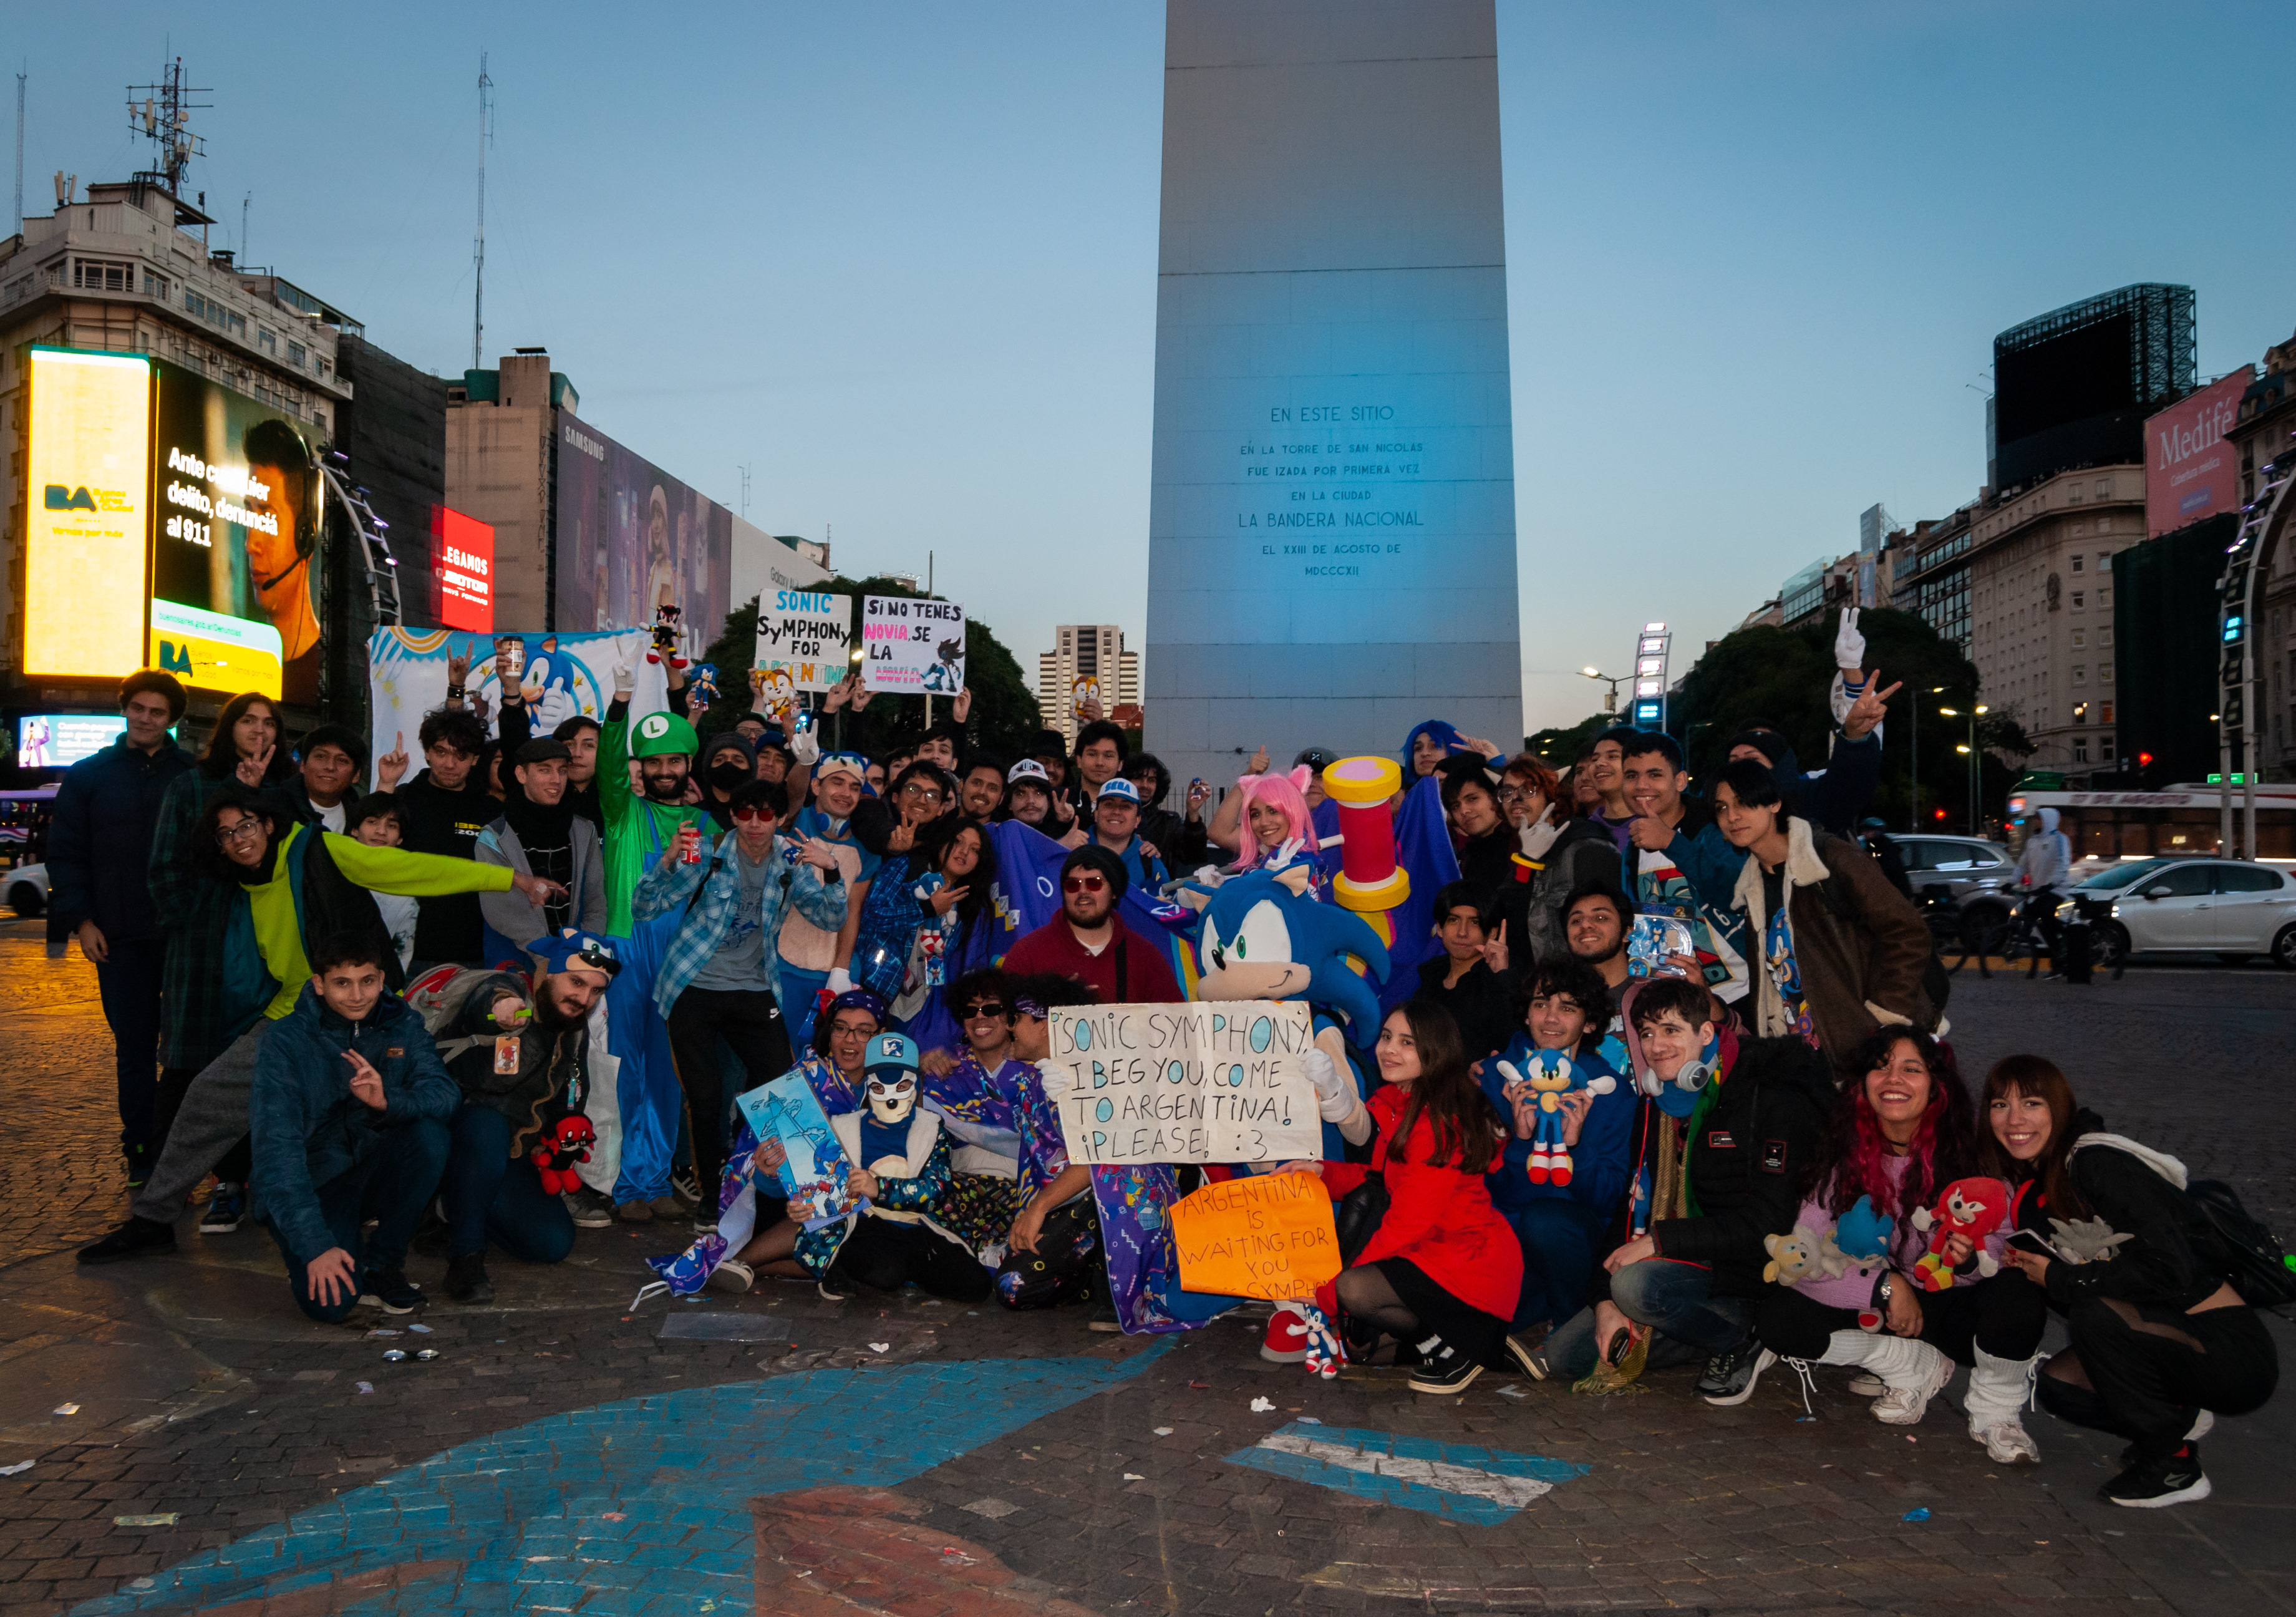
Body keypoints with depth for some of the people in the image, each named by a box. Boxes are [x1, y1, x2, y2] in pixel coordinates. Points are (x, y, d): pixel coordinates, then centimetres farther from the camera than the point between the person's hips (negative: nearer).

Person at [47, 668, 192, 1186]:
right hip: (119, 938, 1)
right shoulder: (88, 776, 7)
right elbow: (65, 853, 8)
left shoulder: (195, 776, 4)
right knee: (134, 1048, 5)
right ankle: (142, 1157, 13)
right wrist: (80, 919, -3)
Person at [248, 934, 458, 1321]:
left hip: (376, 1171, 4)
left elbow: (447, 1095, -17)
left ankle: (382, 1261, -8)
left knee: (428, 1133, -28)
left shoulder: (401, 1026, -3)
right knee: (330, 1301, -26)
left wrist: (387, 1100, -38)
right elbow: (277, 1150, -22)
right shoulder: (286, 1043, -15)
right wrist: (315, 1244, -31)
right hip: (314, 1184, -3)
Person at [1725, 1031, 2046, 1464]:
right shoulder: (1840, 1161, -12)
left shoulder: (1970, 1156, -15)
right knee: (1777, 1317, -23)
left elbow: (2005, 1246, -14)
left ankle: (1994, 1414, -3)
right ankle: (1918, 1369, -1)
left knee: (2018, 1294, -34)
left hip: (1952, 1309, -1)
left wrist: (1970, 1258, -36)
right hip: (1874, 1311, 1)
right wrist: (1887, 1285, -24)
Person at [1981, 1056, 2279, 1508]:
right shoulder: (2031, 1191, 7)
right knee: (2055, 1385, -1)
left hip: (2238, 1354, -8)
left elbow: (2170, 1270, -28)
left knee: (2097, 1314, -28)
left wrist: (2060, 1280, -18)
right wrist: (2019, 1267, -10)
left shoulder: (2100, 1163, -19)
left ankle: (2174, 1467, -10)